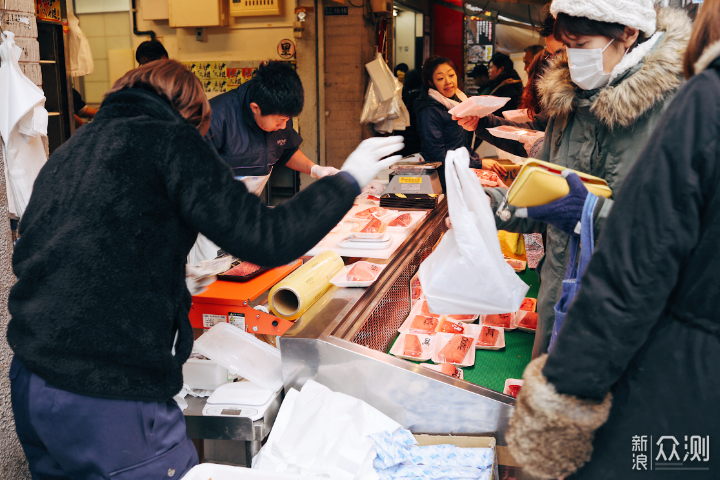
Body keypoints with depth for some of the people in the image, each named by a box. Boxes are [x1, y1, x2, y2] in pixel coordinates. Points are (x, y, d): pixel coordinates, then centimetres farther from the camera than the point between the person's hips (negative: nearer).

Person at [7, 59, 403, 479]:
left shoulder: (66, 153, 14)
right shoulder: (170, 138, -7)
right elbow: (266, 239, -15)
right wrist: (349, 179, -1)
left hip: (30, 383, 9)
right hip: (109, 400, -8)